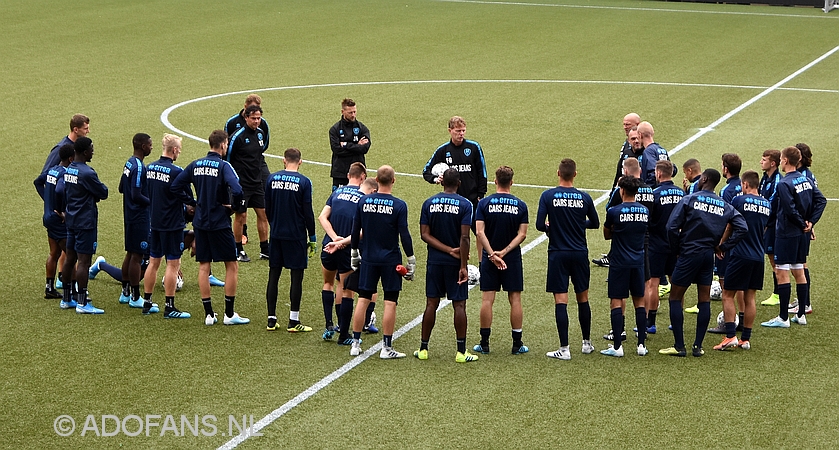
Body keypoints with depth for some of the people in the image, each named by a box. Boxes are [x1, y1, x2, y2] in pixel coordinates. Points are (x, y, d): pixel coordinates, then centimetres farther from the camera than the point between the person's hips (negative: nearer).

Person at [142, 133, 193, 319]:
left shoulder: (149, 168, 2)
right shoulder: (176, 171, -18)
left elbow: (145, 193, 10)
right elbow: (188, 196, -13)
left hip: (154, 222, 7)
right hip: (172, 224, -7)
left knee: (153, 262, 16)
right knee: (173, 264, -1)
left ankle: (147, 301, 23)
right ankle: (169, 307, -1)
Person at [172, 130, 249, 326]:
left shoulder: (195, 165, 4)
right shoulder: (223, 166, -13)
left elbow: (175, 187, 5)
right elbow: (237, 190, -27)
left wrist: (193, 203, 11)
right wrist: (233, 205, -8)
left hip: (200, 222, 5)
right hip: (220, 224, -5)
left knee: (203, 266, 10)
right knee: (232, 265, 6)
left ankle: (209, 314, 10)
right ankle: (229, 314, 6)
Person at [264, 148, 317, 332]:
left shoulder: (272, 179, 0)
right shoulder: (303, 182, -9)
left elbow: (267, 208, 7)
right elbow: (308, 213, -8)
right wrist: (312, 237, 1)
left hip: (276, 234, 3)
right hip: (297, 235, -3)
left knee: (273, 275, 9)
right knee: (297, 276, 2)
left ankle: (271, 319, 11)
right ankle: (293, 321, 3)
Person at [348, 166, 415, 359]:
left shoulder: (363, 202, -1)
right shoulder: (399, 205, -11)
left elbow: (355, 230, 5)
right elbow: (404, 235, -10)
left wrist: (354, 253, 18)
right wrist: (411, 261, -1)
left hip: (369, 258, 3)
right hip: (391, 260, -3)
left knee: (363, 300, 9)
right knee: (390, 302, 2)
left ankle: (355, 344, 11)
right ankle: (386, 348, 3)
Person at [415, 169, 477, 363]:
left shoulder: (429, 203, 2)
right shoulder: (464, 205, -8)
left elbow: (425, 234, -4)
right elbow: (464, 238, -14)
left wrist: (449, 250, -7)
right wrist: (463, 266, -11)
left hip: (434, 261, 3)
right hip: (455, 264, -3)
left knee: (431, 304, 9)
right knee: (459, 305, 2)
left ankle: (423, 349, 12)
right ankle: (461, 352, 2)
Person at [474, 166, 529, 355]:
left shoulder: (484, 203, -5)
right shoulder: (520, 205, -2)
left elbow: (480, 232, -13)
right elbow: (522, 234, -8)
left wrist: (492, 254, -17)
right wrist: (504, 252, -12)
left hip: (489, 259, 0)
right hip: (513, 258, 0)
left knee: (487, 300, 3)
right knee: (515, 299, 5)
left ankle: (484, 343, 6)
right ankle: (517, 344, 7)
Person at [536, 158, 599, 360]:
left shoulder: (548, 196, -9)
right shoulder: (584, 197, -2)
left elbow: (540, 225, -13)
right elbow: (594, 223, 9)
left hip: (558, 254, -2)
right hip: (580, 253, 2)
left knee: (560, 301, -2)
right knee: (583, 299, 16)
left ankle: (564, 349, -5)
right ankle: (587, 343, 26)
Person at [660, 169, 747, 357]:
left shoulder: (689, 199, -7)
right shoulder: (725, 206, 6)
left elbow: (672, 227, -13)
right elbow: (742, 227, -1)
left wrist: (676, 249, 1)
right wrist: (723, 246, 5)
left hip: (689, 254, -4)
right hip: (709, 255, 5)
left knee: (675, 298, 4)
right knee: (704, 300, 11)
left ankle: (679, 346, 0)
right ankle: (698, 346, 10)